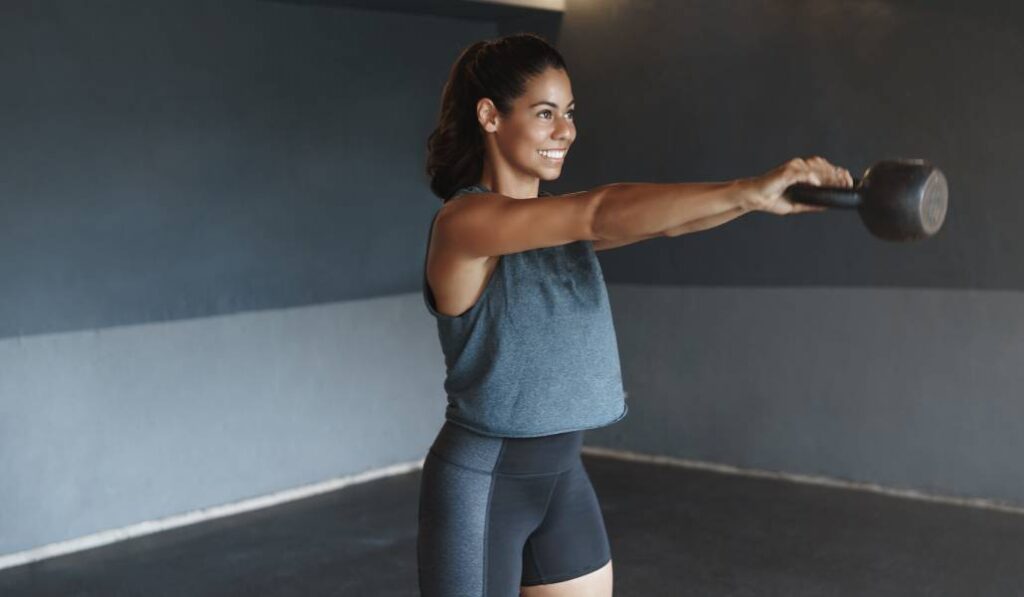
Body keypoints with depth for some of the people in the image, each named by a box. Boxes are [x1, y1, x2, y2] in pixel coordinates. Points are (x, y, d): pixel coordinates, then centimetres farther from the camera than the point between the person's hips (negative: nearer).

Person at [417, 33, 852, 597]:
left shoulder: (562, 222, 7)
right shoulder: (464, 220, -18)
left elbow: (663, 221, -9)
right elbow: (603, 212, -32)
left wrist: (768, 192, -25)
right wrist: (746, 189, -38)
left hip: (563, 477, 8)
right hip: (481, 482, -7)